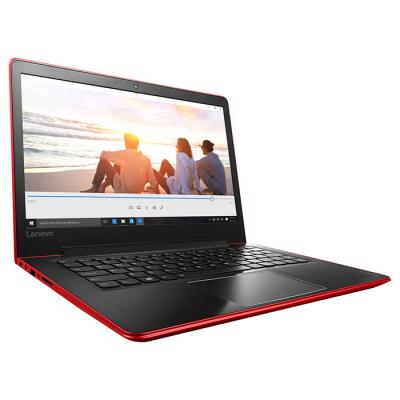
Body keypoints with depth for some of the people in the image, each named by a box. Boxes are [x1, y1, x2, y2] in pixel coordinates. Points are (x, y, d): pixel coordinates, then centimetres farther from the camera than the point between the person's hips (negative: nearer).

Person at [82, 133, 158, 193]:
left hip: (122, 192, -6)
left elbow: (103, 154, -7)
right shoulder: (146, 159, -2)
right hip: (136, 193, 6)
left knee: (103, 161, 0)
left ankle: (95, 188, 13)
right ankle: (102, 187, 31)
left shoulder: (125, 153, -14)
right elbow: (153, 181, -4)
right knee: (116, 166, 25)